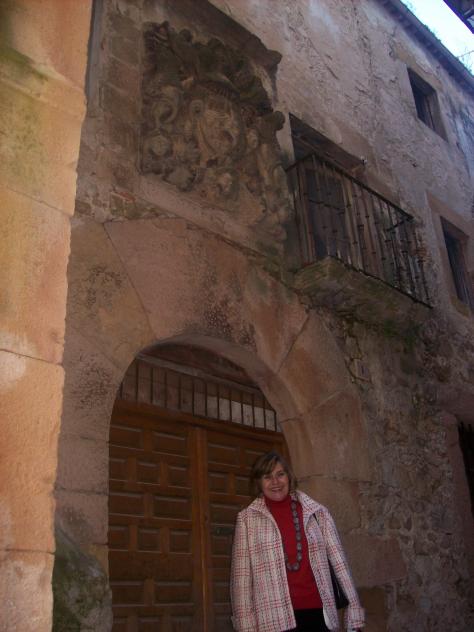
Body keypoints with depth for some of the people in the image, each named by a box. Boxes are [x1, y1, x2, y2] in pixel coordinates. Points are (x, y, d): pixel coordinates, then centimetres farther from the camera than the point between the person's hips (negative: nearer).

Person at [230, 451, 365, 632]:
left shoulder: (316, 512, 4)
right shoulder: (248, 518, 0)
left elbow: (339, 563, 4)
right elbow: (241, 576, -1)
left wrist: (354, 612, 1)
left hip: (317, 611, 2)